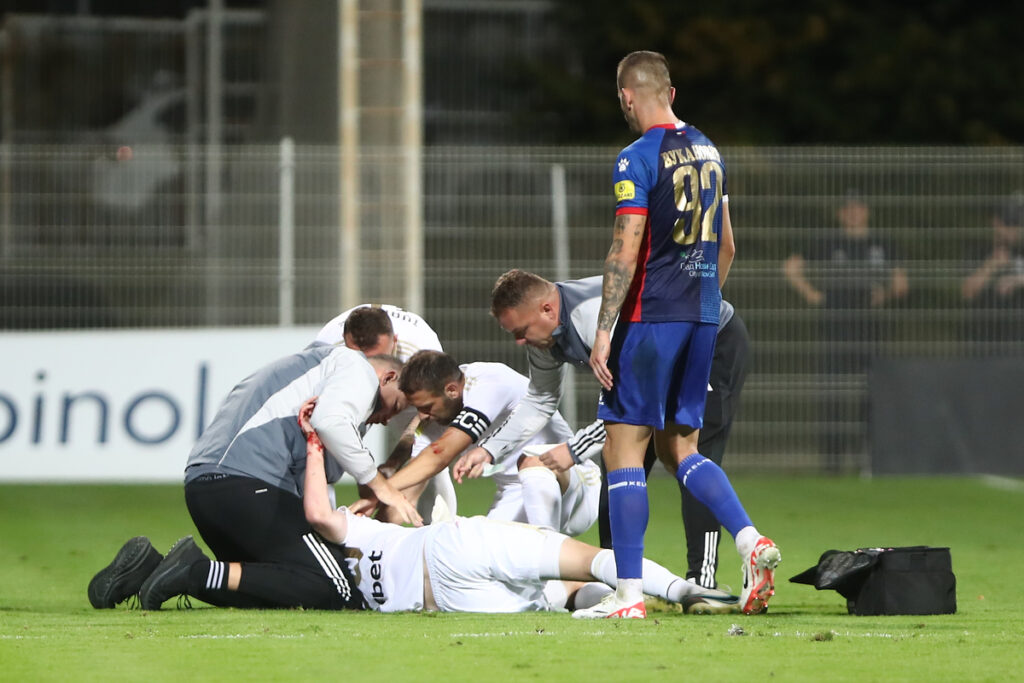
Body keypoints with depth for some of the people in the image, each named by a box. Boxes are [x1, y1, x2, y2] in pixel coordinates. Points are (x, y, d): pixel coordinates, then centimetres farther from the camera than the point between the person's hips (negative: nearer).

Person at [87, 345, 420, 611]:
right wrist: (379, 485, -4)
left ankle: (147, 570, 3)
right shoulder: (358, 368, 9)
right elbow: (330, 421, -13)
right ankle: (201, 573, -22)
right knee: (333, 589, -15)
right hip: (246, 483, -10)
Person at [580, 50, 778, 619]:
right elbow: (726, 246, 19)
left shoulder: (638, 160, -12)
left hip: (651, 316, -7)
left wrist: (603, 332, -15)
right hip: (701, 316, 8)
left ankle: (629, 593, -5)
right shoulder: (707, 151, 12)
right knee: (679, 448, 15)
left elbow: (625, 253, -17)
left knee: (624, 448, -2)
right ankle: (752, 543, -3)